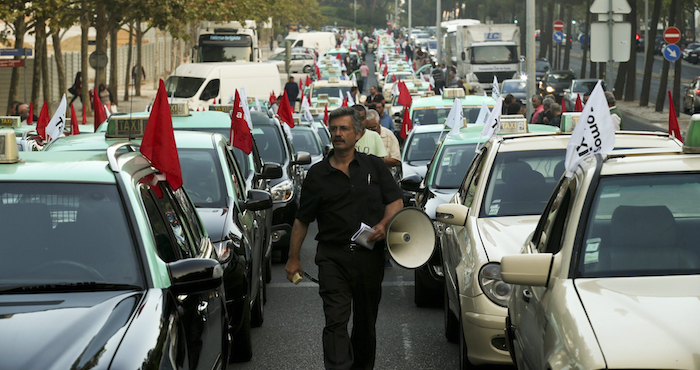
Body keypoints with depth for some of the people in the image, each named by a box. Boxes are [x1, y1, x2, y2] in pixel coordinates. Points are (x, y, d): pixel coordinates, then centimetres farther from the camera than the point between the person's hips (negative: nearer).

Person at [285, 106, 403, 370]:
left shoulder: (374, 167, 8)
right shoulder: (317, 174, 5)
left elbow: (396, 202, 8)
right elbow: (302, 220, 8)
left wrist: (383, 224, -13)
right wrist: (293, 258, 5)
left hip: (369, 256, 2)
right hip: (333, 257, -1)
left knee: (366, 322, 11)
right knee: (336, 321, -12)